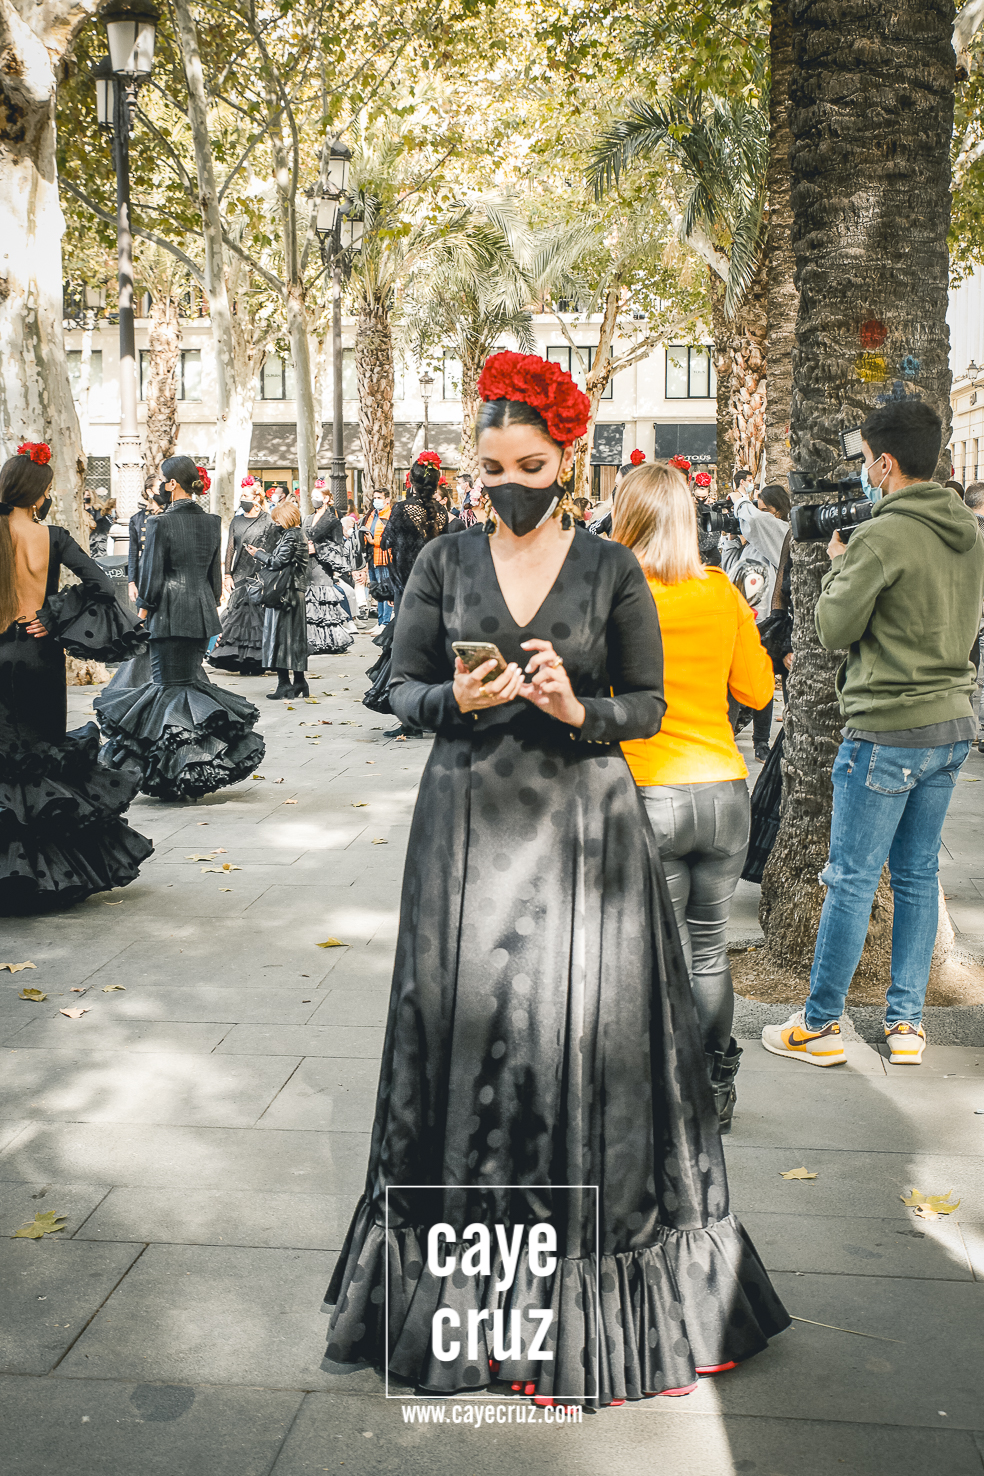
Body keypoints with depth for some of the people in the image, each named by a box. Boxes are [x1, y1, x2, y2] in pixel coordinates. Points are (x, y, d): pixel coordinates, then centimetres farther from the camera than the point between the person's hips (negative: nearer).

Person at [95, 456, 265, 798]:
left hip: (169, 615, -6)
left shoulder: (161, 523, -13)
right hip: (202, 614, 6)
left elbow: (152, 577, -12)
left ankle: (173, 776, 2)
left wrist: (144, 607, 1)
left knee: (169, 684, 1)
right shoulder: (212, 522, 5)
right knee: (191, 678, 16)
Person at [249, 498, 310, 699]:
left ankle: (284, 683, -5)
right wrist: (261, 552, 14)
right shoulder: (298, 534, 15)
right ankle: (299, 682, 16)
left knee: (280, 636, -5)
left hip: (284, 594, -10)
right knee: (294, 637, 12)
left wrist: (258, 554, -3)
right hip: (295, 593, 10)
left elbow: (278, 562, -17)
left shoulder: (291, 536, -14)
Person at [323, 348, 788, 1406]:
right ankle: (469, 1257, 18)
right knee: (468, 1023, 1)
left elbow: (650, 706, 3)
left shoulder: (611, 570, 2)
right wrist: (456, 699, -15)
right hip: (470, 822, 1)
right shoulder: (445, 563, 6)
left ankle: (588, 1277, 15)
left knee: (581, 1028, -1)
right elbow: (402, 688, 6)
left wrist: (580, 711, -16)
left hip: (580, 823, -1)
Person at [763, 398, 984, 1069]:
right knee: (919, 875, 14)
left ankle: (819, 1026, 10)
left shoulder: (882, 537, -17)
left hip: (888, 730, -8)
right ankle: (906, 1022, 20)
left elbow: (836, 627, -11)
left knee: (852, 878, 1)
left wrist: (838, 565, 6)